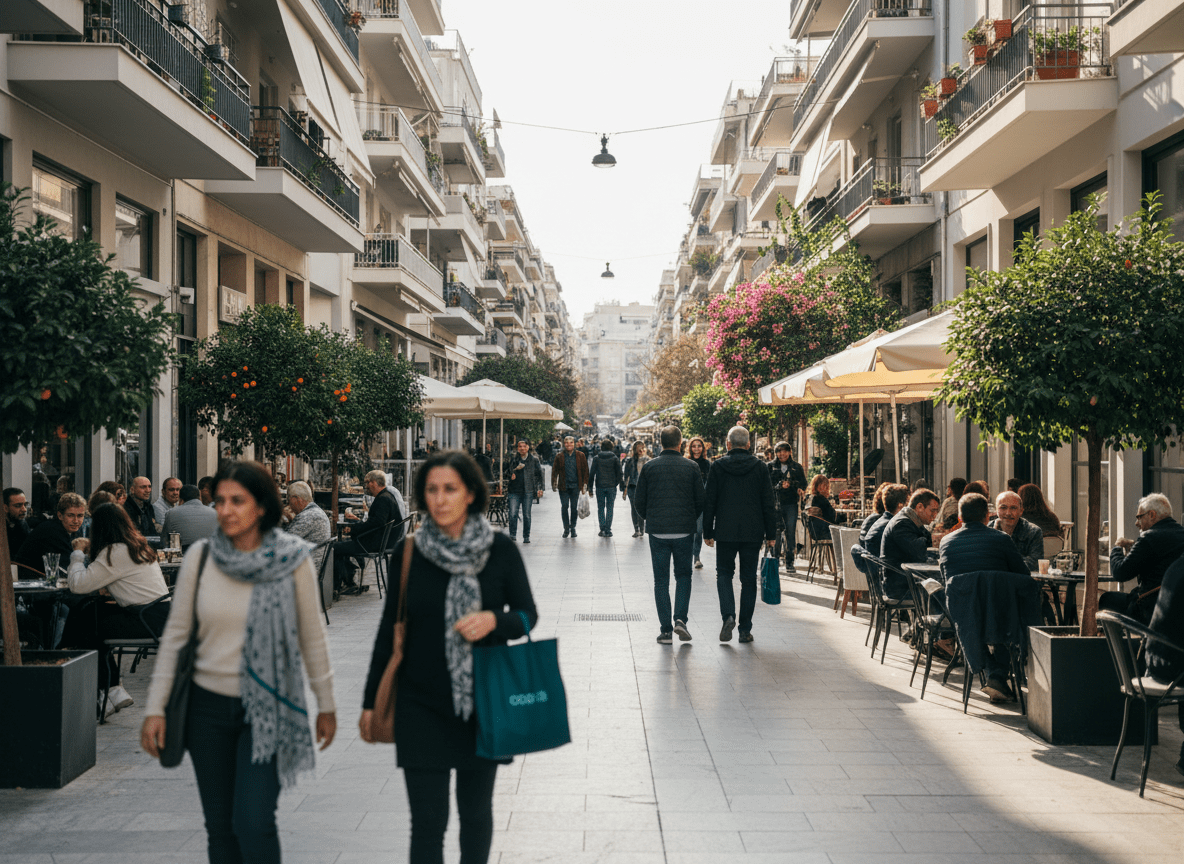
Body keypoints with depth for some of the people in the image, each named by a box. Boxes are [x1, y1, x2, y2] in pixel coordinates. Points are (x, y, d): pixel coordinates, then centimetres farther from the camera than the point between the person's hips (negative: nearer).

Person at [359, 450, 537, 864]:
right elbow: (389, 629, 5)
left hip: (483, 702, 0)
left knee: (476, 812, 14)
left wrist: (493, 620, -20)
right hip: (422, 706, 0)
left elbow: (527, 614, 3)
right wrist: (370, 701, 7)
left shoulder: (500, 549, -4)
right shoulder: (409, 552, -2)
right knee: (427, 821, -1)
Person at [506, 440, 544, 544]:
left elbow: (539, 475, 9)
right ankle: (512, 535, 0)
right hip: (514, 491, 1)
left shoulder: (534, 460, 7)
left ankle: (526, 537, 13)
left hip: (528, 491, -1)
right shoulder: (514, 459, 10)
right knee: (513, 514, -9)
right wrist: (511, 475, -4)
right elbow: (509, 472, 19)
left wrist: (540, 488, 2)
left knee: (527, 515, 3)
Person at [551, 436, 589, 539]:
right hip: (563, 486, 0)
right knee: (564, 507, -1)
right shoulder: (560, 456, 2)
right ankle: (566, 528, 11)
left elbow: (585, 470, 6)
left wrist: (585, 483, 1)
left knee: (574, 507, 5)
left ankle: (573, 528, 18)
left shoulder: (580, 456, 3)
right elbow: (555, 470, 6)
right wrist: (554, 483, -4)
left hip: (575, 486, 0)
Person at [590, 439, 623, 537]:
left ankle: (602, 529, 0)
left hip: (600, 486, 0)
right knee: (609, 508, 7)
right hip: (612, 486, 0)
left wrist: (590, 486, 7)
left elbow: (592, 473, 0)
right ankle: (608, 530, 5)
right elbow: (619, 473, -1)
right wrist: (620, 485, 9)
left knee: (601, 508, 9)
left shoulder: (596, 458, 0)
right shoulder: (615, 458, 0)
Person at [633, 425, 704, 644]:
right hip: (684, 531, 0)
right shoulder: (691, 467, -1)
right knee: (683, 576, 15)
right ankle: (680, 619, -3)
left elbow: (638, 501, 1)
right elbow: (700, 501, 2)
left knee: (661, 580, 6)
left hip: (657, 530, 0)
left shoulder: (649, 467, -1)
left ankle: (666, 630, 4)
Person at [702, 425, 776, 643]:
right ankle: (745, 629, 9)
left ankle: (728, 615, -10)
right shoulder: (760, 468, 1)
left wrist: (707, 532, 7)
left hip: (726, 532, -1)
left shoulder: (718, 467, -2)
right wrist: (771, 534, 7)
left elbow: (709, 502, 0)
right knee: (749, 579, 8)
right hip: (753, 533, 1)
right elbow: (768, 504, 1)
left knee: (724, 573, 13)